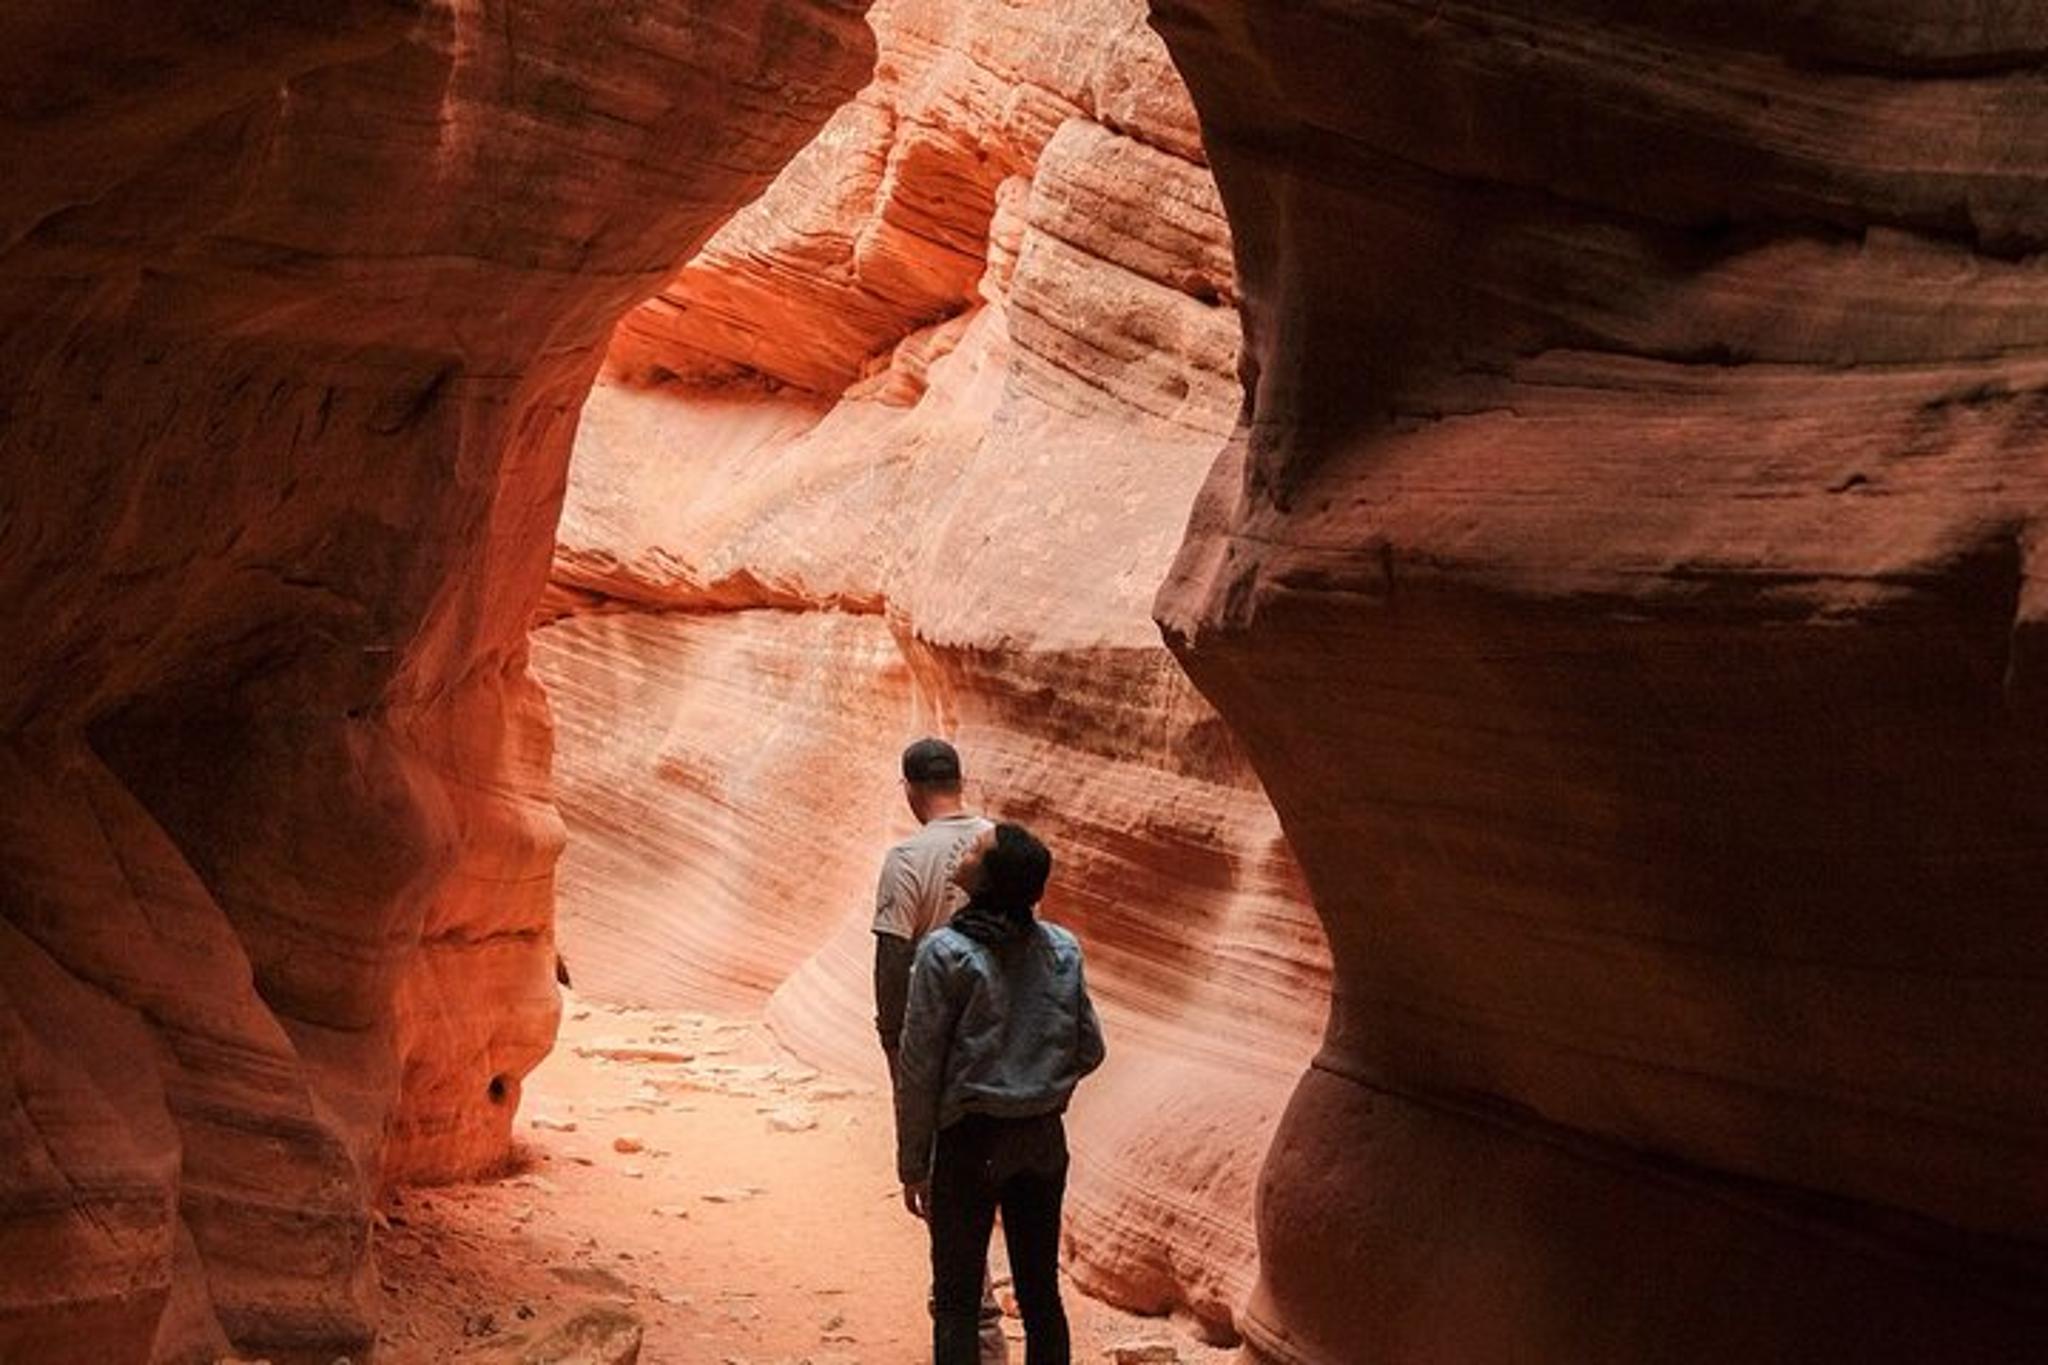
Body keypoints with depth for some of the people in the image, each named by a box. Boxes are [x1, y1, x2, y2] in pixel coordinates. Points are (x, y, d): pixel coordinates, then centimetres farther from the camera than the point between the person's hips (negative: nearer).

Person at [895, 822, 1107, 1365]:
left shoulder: (945, 954, -14)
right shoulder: (1062, 949, -1)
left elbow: (918, 1069, -11)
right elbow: (1089, 1050, 6)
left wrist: (914, 1164, -2)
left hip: (972, 1141, -4)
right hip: (1044, 1138, 4)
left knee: (956, 1300, 5)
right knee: (1041, 1293, 13)